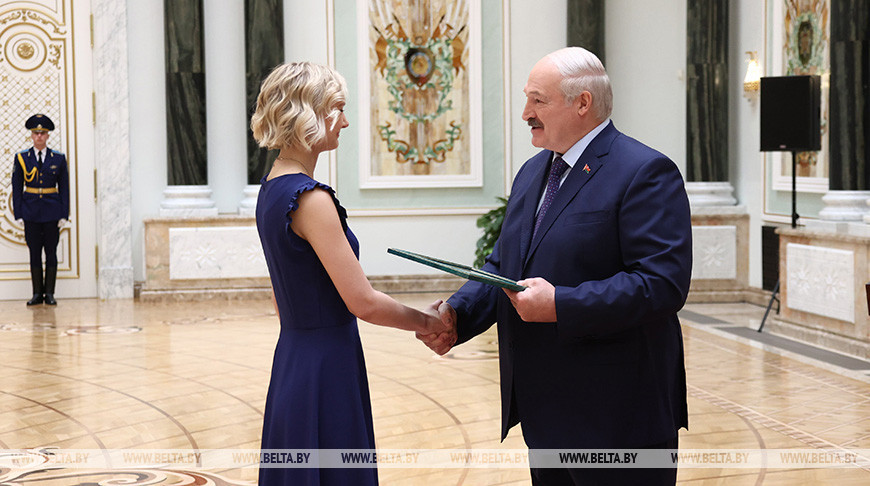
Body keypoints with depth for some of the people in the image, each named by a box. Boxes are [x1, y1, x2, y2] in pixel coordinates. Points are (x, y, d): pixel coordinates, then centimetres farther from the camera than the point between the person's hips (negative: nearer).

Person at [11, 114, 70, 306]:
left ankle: (49, 293, 6)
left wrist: (64, 215, -2)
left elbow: (64, 188, 4)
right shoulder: (21, 158, 4)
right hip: (31, 212, 0)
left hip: (52, 211, 0)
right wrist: (18, 214, -2)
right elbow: (17, 188, 4)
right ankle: (37, 294, 9)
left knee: (51, 252, 1)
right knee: (34, 252, 3)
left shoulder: (59, 159, 3)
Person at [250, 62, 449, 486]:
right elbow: (363, 302, -19)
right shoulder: (310, 199, -19)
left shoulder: (272, 188, 9)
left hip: (293, 359, 9)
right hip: (325, 371, -9)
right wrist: (426, 322, -4)